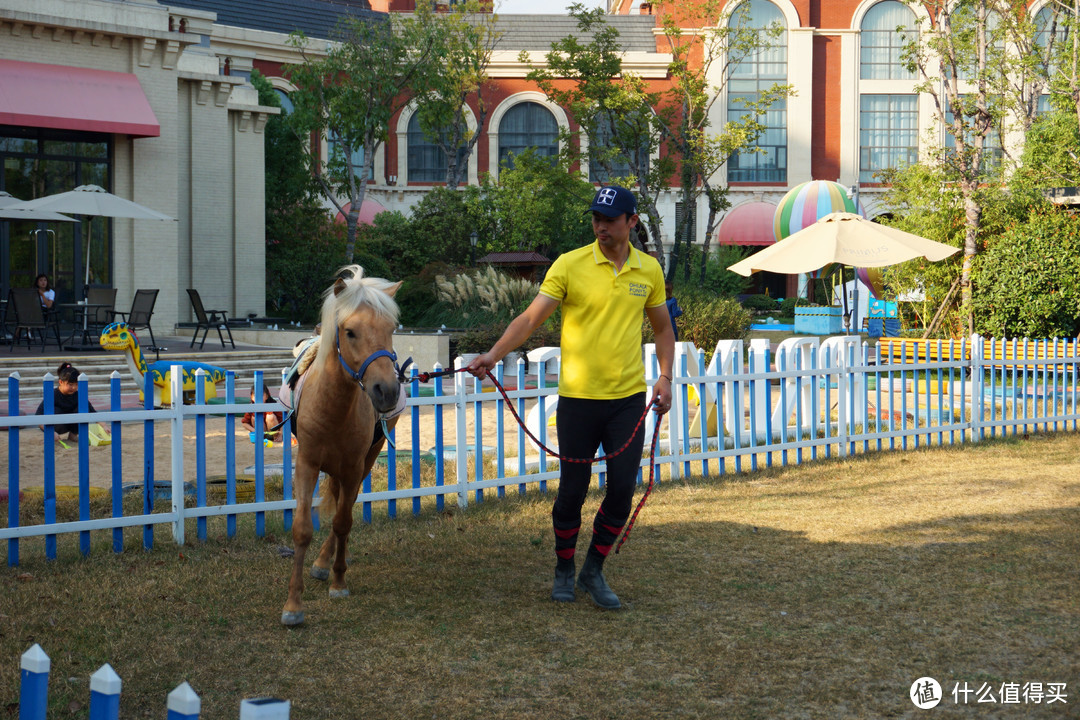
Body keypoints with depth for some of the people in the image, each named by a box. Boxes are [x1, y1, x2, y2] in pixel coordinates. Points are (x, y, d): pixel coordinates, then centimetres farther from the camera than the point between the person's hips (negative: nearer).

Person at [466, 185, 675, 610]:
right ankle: (564, 569, 25)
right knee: (572, 491, 4)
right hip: (578, 398, -2)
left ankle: (594, 571, 19)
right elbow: (531, 318, -10)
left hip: (629, 399, 3)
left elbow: (662, 327, 16)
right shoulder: (570, 265, -7)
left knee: (622, 491, 2)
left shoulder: (649, 270, 4)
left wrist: (665, 377, 4)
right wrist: (493, 355, -24)